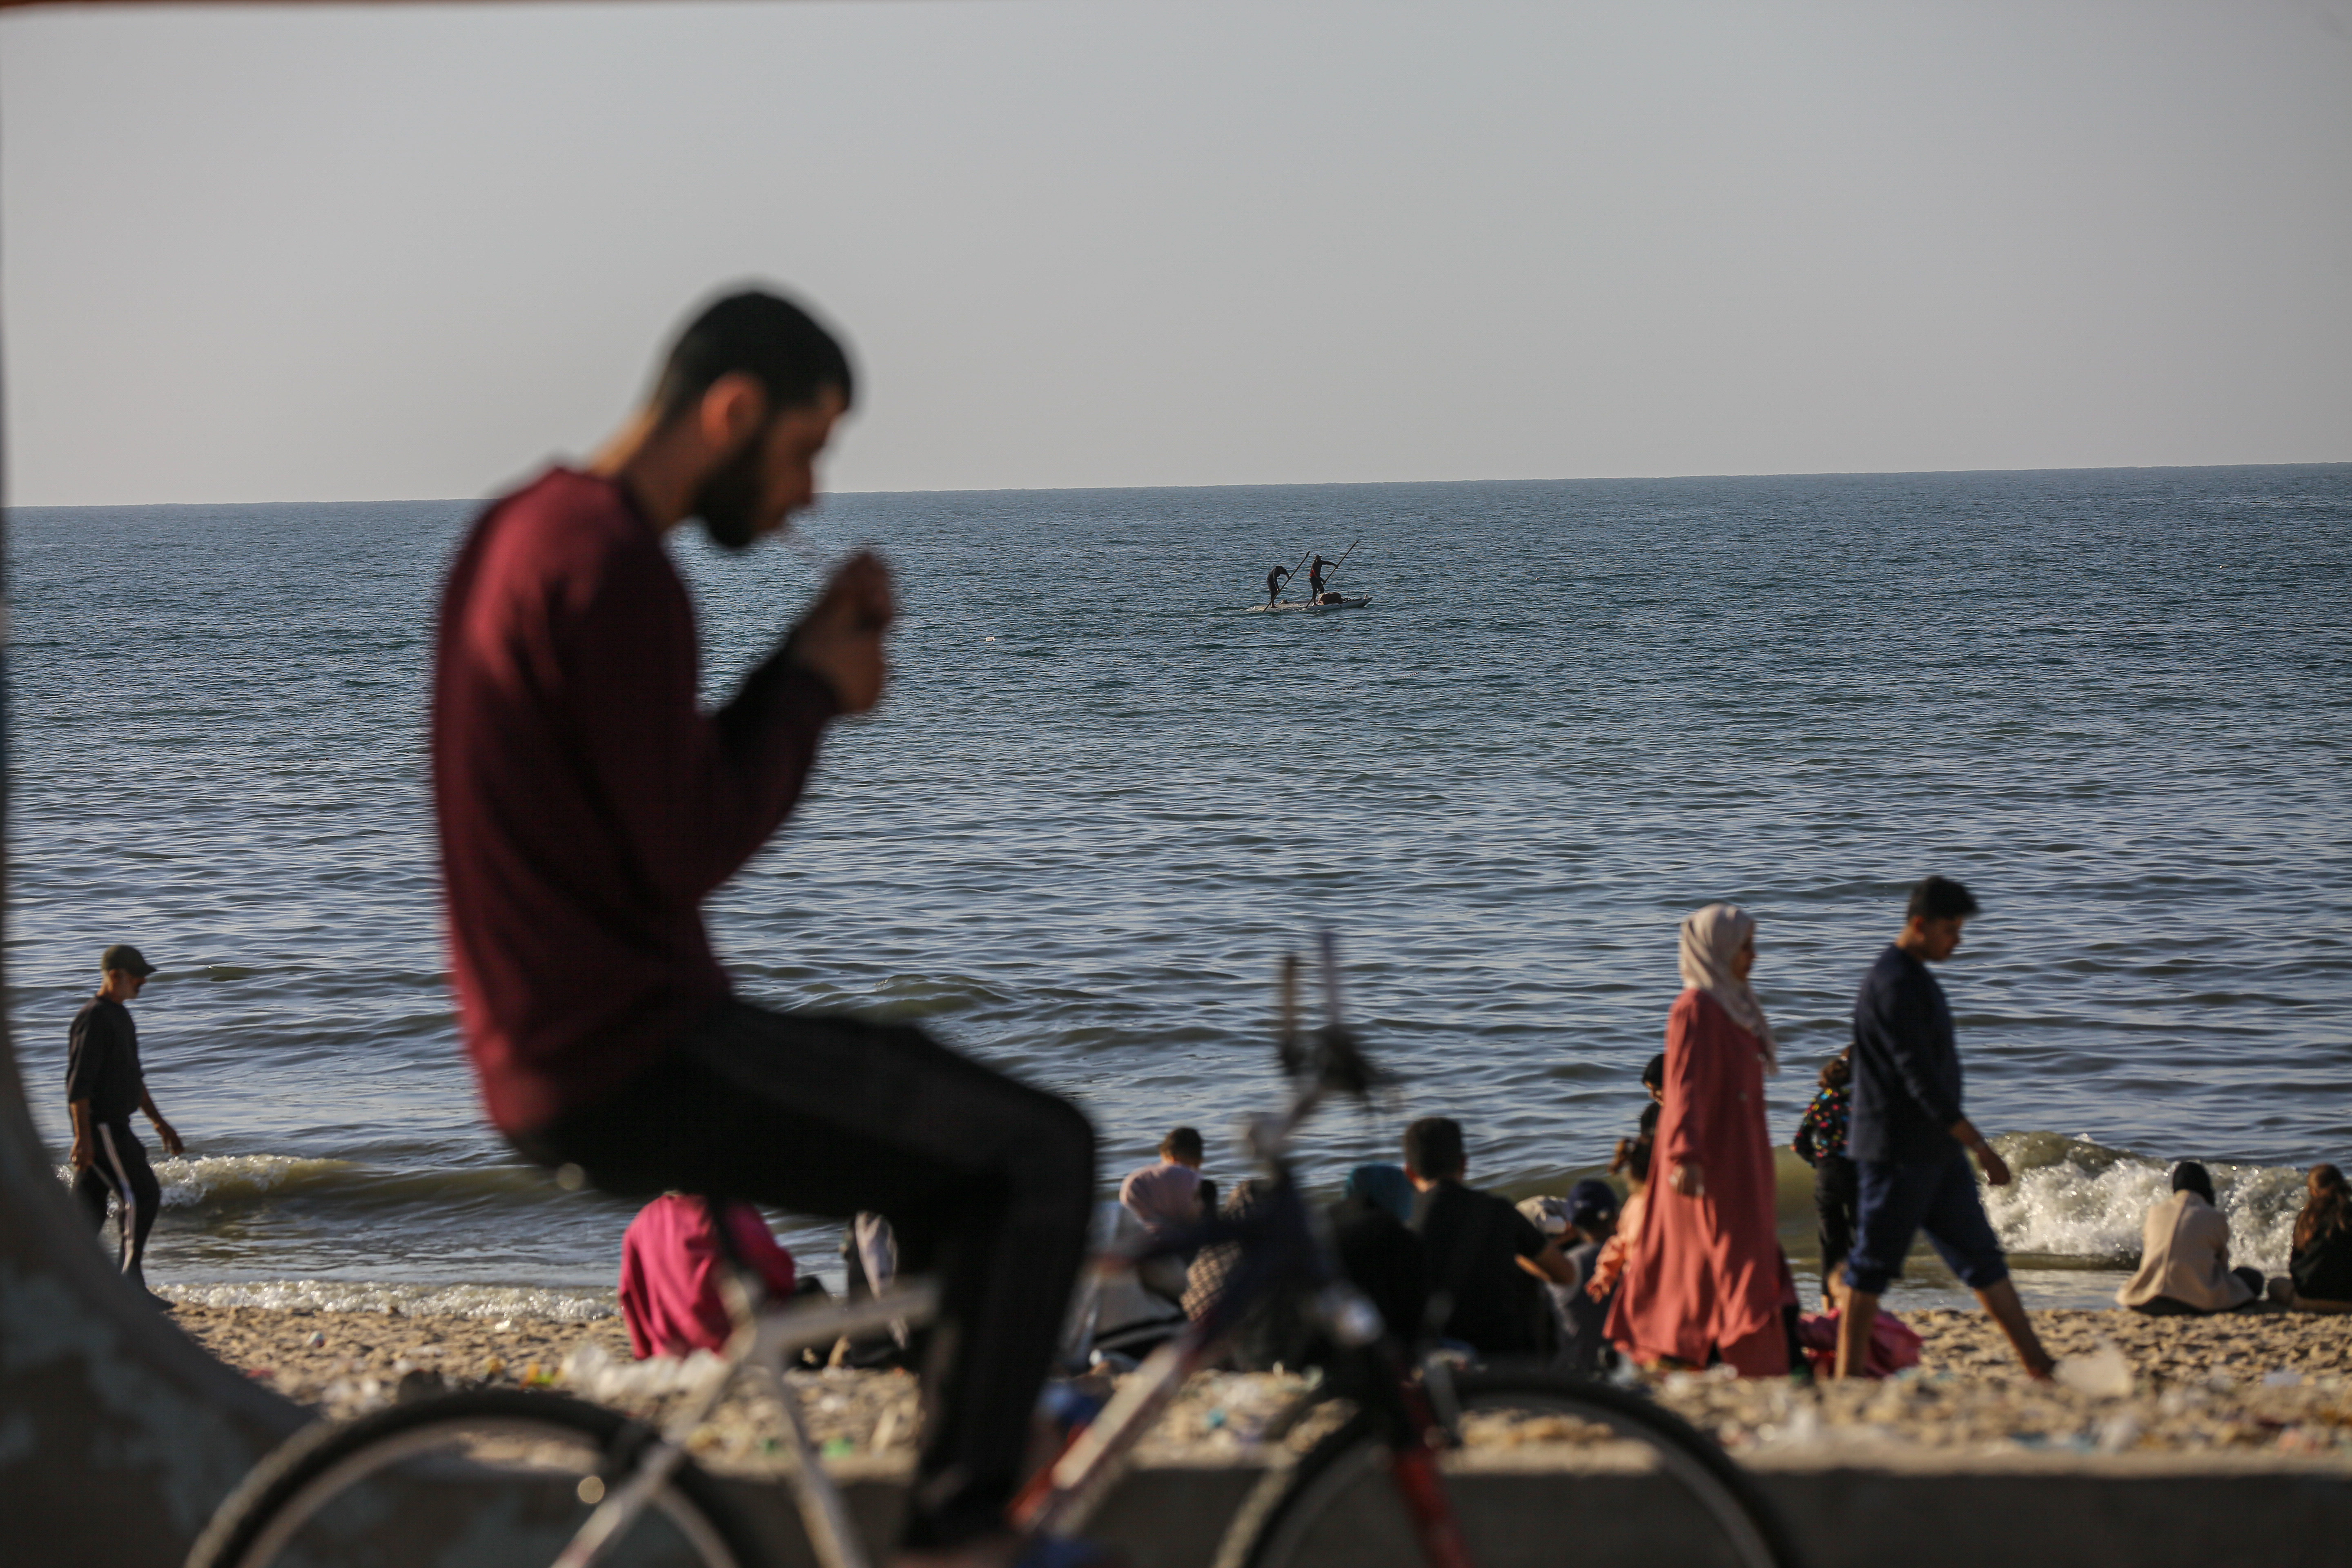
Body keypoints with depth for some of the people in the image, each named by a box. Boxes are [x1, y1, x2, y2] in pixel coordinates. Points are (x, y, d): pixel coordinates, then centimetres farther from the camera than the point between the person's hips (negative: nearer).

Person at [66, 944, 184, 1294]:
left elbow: (132, 1077, 28)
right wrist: (83, 1136, -24)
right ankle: (128, 1284, -8)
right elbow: (78, 1082, -20)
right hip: (101, 1128, -10)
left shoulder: (119, 1016, 18)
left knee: (89, 1205, 8)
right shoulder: (94, 1018, -14)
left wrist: (158, 1122, 29)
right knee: (142, 1194, -10)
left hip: (114, 1127, 10)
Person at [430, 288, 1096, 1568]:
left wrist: (805, 668, 6)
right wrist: (815, 687, -6)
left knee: (947, 1107, 25)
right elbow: (691, 851, -20)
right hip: (636, 1062, -10)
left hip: (551, 1056, 10)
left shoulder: (516, 532, 15)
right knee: (1040, 1151, -8)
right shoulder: (613, 565, -18)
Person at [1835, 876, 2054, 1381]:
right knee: (1872, 1266, -3)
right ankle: (1849, 1378, 2)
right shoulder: (1894, 984, -17)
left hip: (1936, 1150, 10)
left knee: (1981, 1255, 9)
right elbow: (1919, 1076, -22)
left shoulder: (1916, 979, 15)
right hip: (1896, 1151, -10)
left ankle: (2038, 1366, 11)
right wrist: (1978, 1144, -20)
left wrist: (1966, 1142, 22)